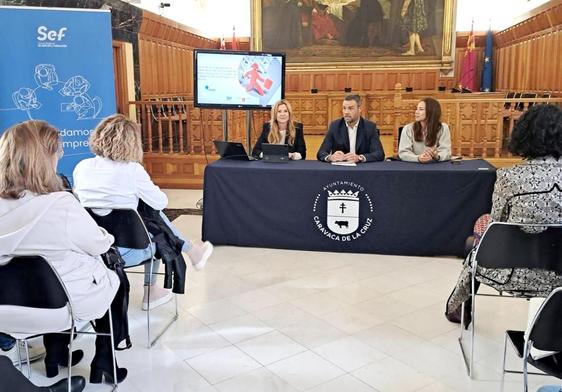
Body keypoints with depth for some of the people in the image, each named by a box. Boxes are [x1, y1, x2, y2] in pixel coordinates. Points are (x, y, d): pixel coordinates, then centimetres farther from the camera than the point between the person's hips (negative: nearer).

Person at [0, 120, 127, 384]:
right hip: (71, 302, -5)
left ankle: (55, 355, 40)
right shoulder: (61, 205, -30)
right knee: (116, 280, 24)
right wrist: (106, 236, 6)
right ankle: (103, 363, 31)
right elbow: (99, 245, -16)